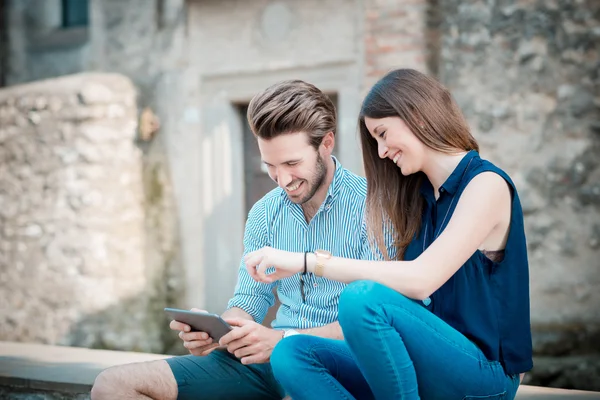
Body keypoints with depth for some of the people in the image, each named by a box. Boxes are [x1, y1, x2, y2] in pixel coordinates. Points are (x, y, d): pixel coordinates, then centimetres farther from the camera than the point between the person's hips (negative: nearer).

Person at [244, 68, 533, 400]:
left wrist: (306, 260, -19)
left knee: (364, 298, -31)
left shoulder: (486, 184, -8)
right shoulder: (421, 196, 16)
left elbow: (420, 280, -20)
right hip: (427, 363, 7)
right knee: (291, 355, -12)